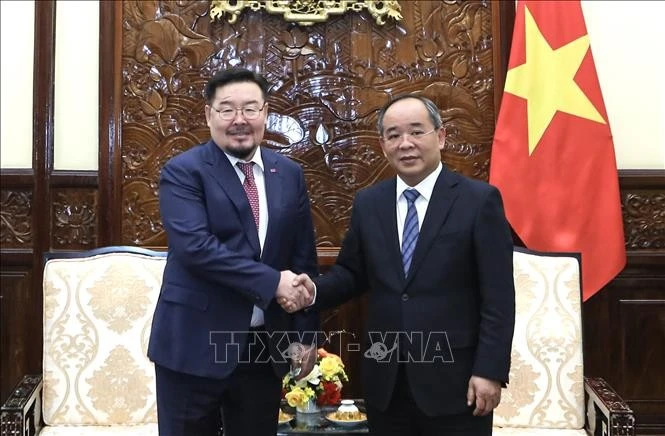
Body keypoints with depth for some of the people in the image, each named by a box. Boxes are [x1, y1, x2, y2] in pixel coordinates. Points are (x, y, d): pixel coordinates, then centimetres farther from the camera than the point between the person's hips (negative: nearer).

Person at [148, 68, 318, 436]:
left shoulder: (289, 174, 8)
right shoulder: (183, 171, -7)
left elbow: (303, 258, 10)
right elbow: (195, 246, -21)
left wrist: (305, 335, 6)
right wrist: (271, 281, -22)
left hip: (266, 345, 4)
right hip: (195, 343, -4)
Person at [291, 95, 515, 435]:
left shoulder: (479, 200, -7)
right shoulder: (367, 203, 6)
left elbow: (498, 296, -9)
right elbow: (352, 272, 13)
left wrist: (490, 371, -13)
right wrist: (315, 290, -7)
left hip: (453, 380, -4)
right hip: (385, 381, 4)